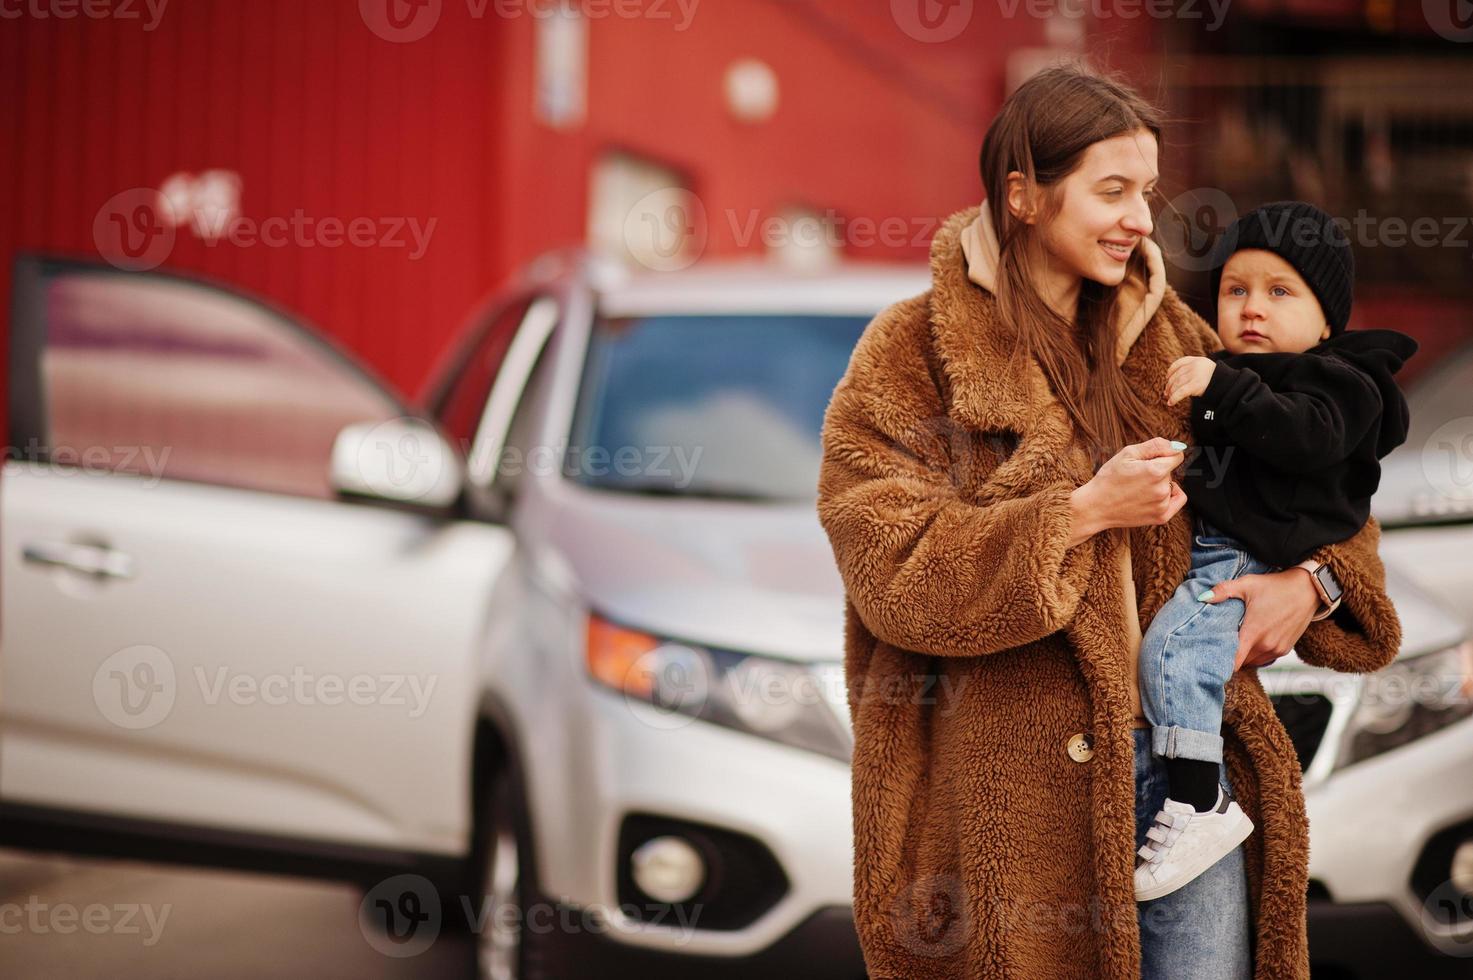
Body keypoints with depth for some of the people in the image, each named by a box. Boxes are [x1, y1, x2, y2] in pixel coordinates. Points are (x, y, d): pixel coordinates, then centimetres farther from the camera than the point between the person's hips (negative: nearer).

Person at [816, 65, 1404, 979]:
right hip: (1014, 791, -4)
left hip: (1190, 756, 4)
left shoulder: (1173, 339, 12)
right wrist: (1082, 512, -17)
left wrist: (1312, 578, -1)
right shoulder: (909, 355, -3)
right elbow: (895, 570, -13)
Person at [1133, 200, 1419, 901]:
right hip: (1203, 550, 10)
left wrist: (1222, 387, -29)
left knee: (1174, 644, -28)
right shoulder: (1230, 370, 23)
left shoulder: (1332, 380, -3)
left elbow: (1305, 436, -26)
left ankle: (1200, 806, -30)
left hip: (1254, 560, -10)